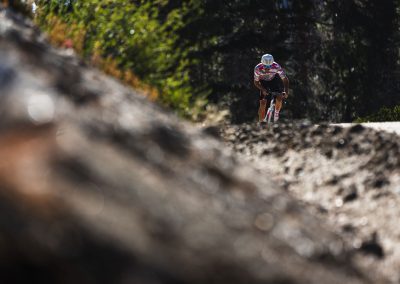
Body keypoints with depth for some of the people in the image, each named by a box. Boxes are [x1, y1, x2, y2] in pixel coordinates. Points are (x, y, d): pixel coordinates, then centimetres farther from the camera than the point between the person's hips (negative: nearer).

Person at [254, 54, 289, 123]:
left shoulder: (277, 67, -35)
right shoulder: (258, 68, -33)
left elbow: (285, 79, -27)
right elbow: (256, 82, -19)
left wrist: (286, 92, -40)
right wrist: (263, 90, -35)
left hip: (274, 80, 0)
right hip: (263, 82, 0)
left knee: (279, 98, -19)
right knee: (262, 103, -9)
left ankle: (276, 112, 10)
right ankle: (261, 122, 2)